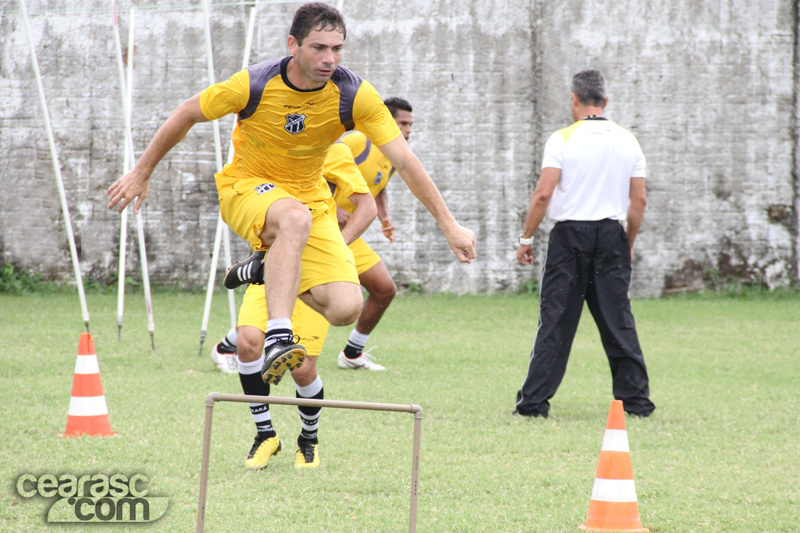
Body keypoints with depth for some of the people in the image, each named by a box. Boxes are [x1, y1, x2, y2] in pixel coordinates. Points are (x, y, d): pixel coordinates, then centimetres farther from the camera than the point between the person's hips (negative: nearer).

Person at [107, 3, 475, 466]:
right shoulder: (254, 85, -22)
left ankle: (268, 269, 16)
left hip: (310, 197, 3)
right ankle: (277, 338, -47)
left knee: (346, 308, -16)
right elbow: (187, 115, -6)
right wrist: (142, 174, 2)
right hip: (246, 187, -3)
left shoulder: (354, 96, -18)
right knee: (295, 217, -41)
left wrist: (449, 224, -18)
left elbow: (405, 161, -15)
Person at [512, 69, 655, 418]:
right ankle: (636, 399, 7)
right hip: (611, 236, 3)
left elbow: (543, 194, -11)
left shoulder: (563, 140, -5)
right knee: (619, 322, 7)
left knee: (555, 322, -1)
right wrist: (628, 244, 17)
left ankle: (534, 402, -1)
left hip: (570, 235, -3)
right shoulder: (627, 142, 6)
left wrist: (526, 238, -3)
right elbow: (639, 200, 6)